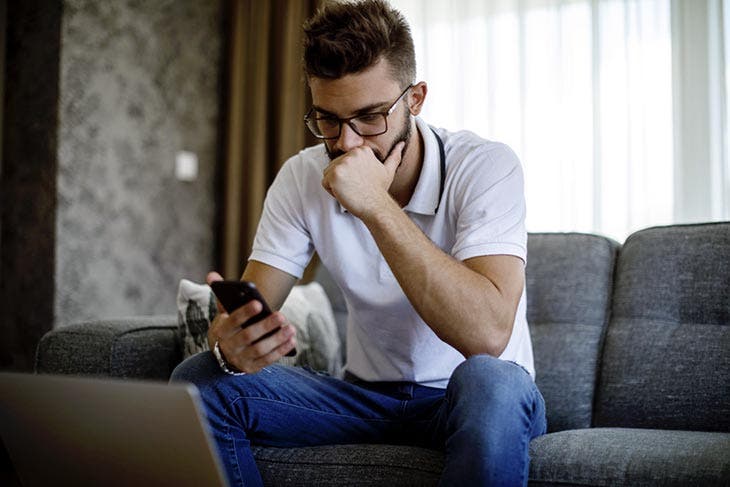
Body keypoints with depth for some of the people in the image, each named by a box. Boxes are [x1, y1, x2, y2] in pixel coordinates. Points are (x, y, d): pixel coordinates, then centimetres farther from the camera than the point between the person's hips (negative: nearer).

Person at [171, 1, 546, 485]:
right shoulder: (303, 177, -5)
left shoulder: (486, 167, -20)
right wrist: (231, 340, -35)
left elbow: (487, 334, -34)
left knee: (488, 382, -39)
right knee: (200, 381, -16)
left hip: (469, 397, -3)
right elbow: (253, 304, -9)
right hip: (369, 393, 4)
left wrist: (377, 206, -35)